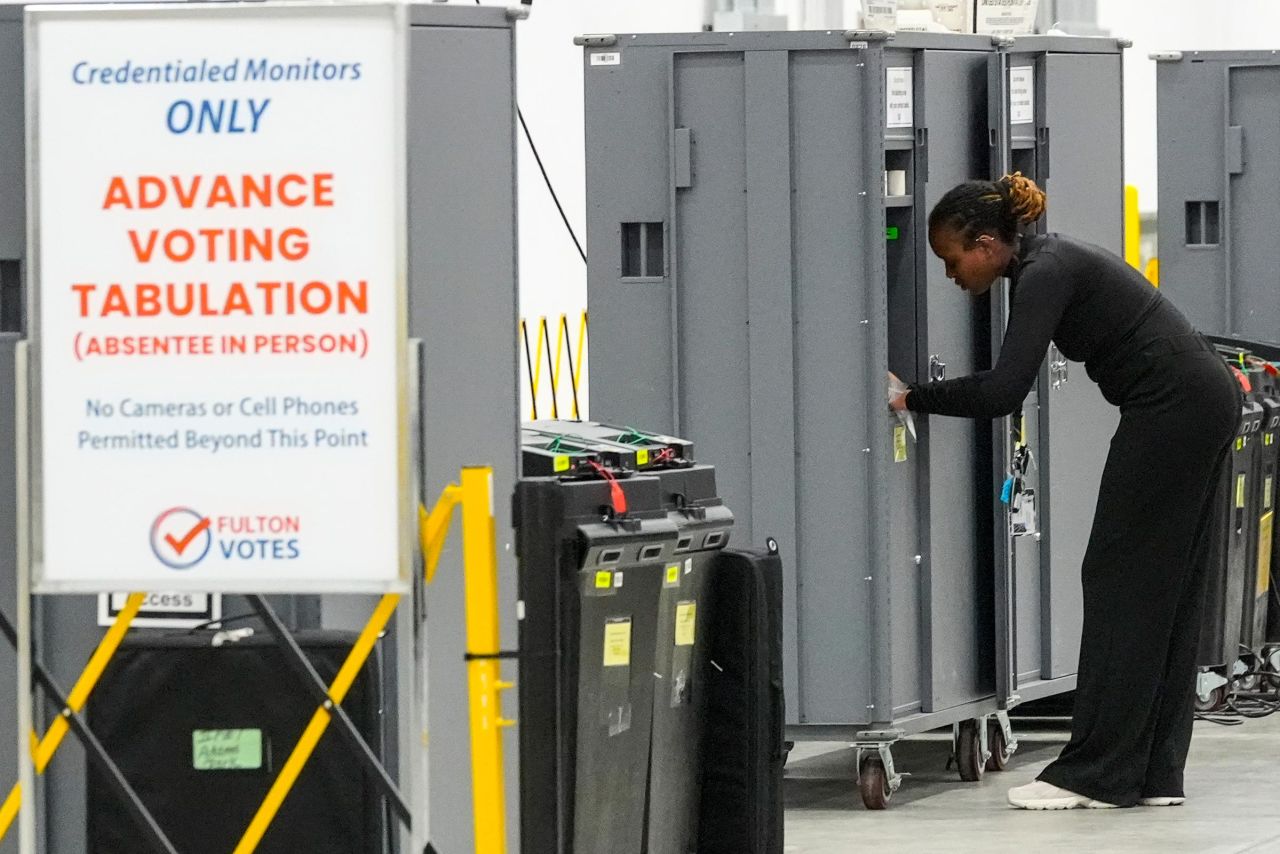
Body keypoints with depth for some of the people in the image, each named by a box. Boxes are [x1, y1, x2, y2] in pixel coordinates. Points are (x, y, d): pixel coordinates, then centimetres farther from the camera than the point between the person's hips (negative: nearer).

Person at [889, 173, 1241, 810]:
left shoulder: (1044, 275, -15)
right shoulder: (1046, 265, 15)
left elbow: (1003, 392, -23)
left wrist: (914, 399, -15)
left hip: (1175, 408, -10)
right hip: (1200, 403, 10)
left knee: (1121, 582, -6)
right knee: (1164, 589, 9)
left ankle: (1097, 774, -5)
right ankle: (1154, 773, 10)